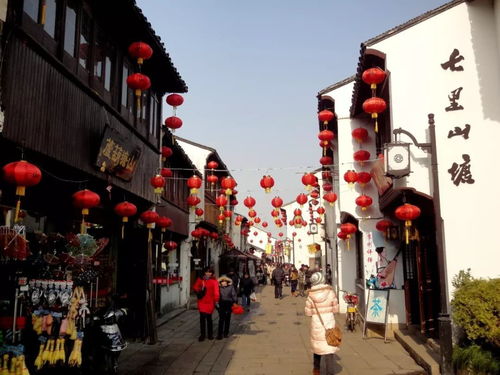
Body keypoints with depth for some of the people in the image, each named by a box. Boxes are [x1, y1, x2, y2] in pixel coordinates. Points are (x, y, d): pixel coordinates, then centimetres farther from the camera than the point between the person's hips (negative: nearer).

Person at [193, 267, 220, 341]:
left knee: (209, 318, 8)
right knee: (202, 318, 2)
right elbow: (195, 287, 6)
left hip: (210, 302, -2)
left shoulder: (214, 281, -5)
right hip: (202, 301, 2)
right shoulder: (200, 279, 3)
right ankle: (202, 334, 13)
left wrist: (216, 300, -20)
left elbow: (216, 291, -11)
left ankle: (210, 334, 23)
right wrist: (200, 289, -13)